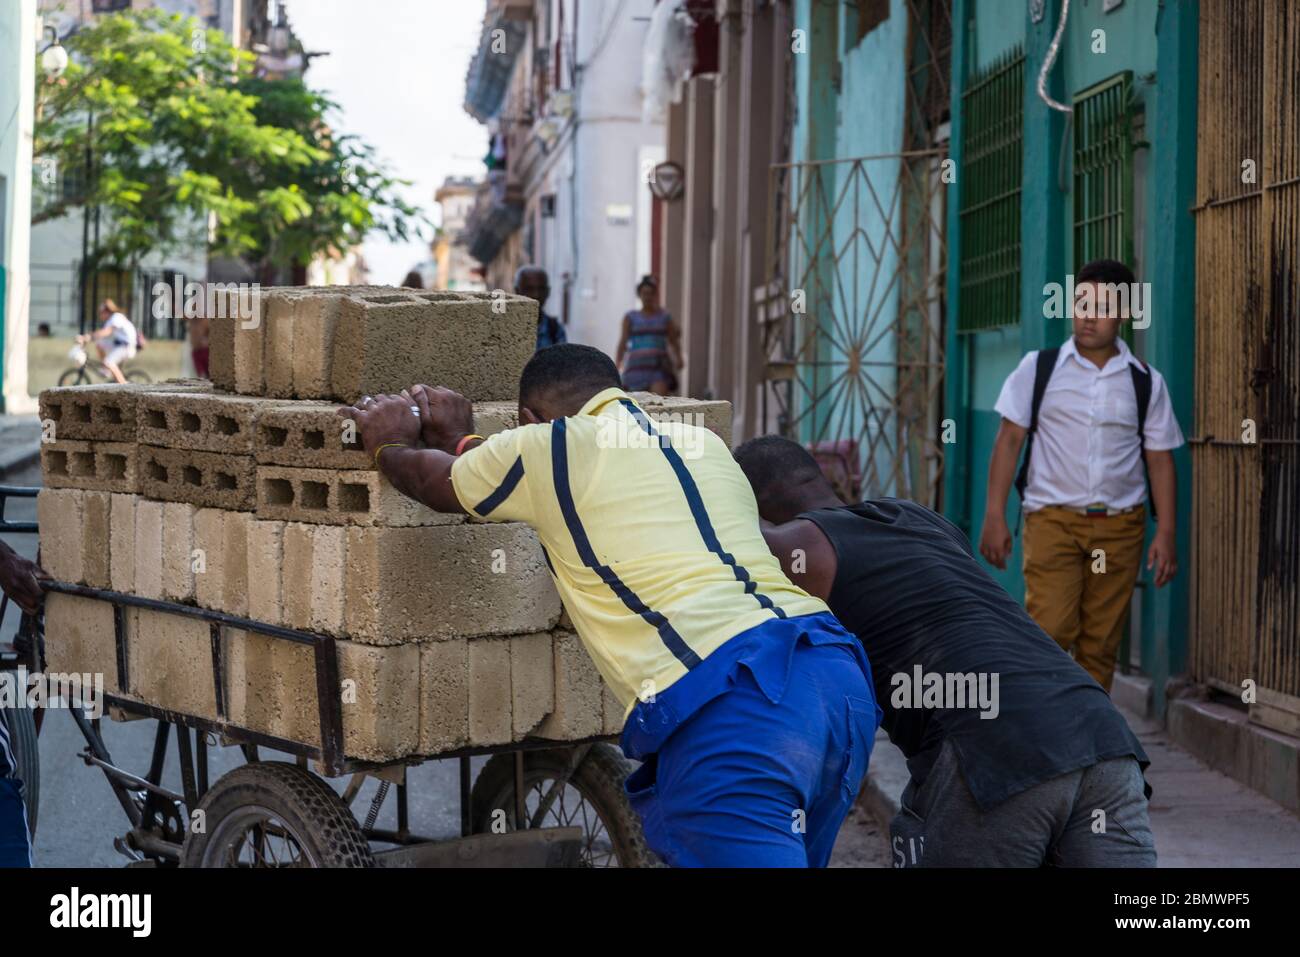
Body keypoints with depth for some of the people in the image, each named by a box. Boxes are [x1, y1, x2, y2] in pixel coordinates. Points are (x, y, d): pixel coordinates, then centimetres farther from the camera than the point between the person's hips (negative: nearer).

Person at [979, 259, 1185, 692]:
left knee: (1101, 646, 3)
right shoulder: (1039, 368, 3)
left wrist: (1166, 533, 0)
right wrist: (994, 517, -4)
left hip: (1119, 526, 2)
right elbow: (1009, 440, 3)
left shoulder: (1145, 383, 7)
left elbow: (1160, 460, 8)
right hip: (1052, 520, -2)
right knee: (1051, 632, -14)